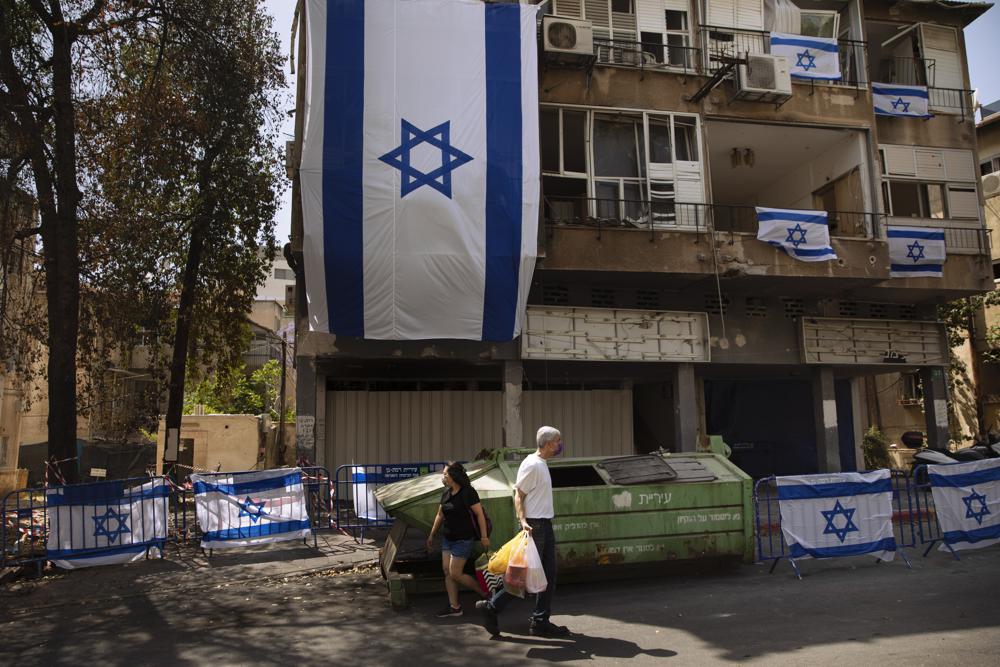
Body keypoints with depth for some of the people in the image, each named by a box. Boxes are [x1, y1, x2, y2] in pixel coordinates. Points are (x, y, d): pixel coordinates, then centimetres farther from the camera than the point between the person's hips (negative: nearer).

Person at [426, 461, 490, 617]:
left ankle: (486, 594, 12)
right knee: (447, 571, 6)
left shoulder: (467, 493, -17)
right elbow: (440, 515, 16)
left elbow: (480, 514, -16)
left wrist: (484, 536, -17)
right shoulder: (446, 493, 6)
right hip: (447, 538, 8)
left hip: (463, 540, -8)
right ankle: (454, 607, 15)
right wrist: (432, 535, 21)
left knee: (455, 574, -6)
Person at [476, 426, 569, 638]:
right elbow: (518, 496, -17)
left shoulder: (542, 464, 15)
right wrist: (523, 521, -27)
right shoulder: (532, 465, -15)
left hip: (545, 525, 10)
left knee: (548, 575, 10)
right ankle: (492, 607, 7)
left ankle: (540, 622, 18)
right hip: (534, 526, -10)